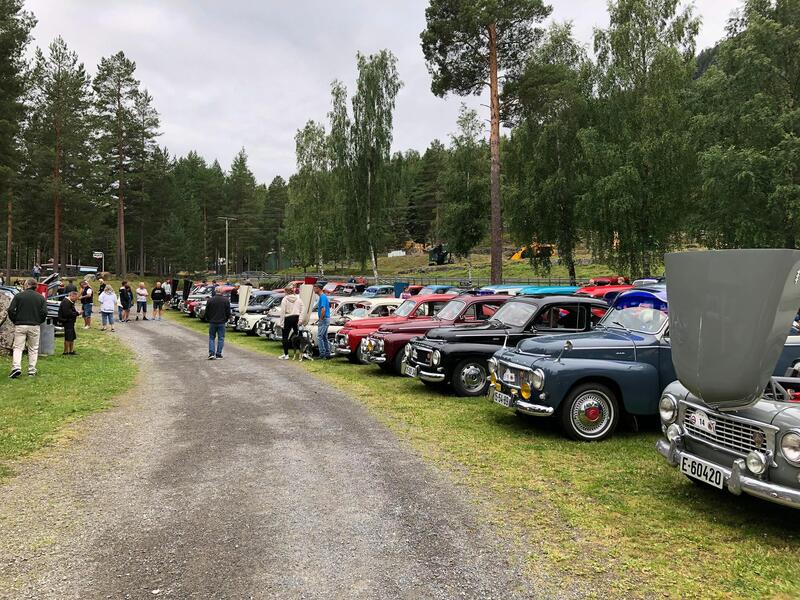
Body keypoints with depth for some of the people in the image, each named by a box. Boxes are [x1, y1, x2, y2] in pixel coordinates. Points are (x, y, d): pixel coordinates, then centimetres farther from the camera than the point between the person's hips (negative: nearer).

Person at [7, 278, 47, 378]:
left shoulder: (18, 296, -2)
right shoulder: (41, 297, 1)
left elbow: (11, 310, -7)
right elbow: (44, 312, -5)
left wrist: (15, 321, 8)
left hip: (20, 326, -1)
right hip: (34, 326, 1)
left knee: (17, 347, 3)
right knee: (33, 349, 9)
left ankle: (16, 367, -14)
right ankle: (31, 370, 9)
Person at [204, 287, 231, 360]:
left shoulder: (210, 300, -6)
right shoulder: (226, 300, -4)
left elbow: (207, 312, 0)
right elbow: (228, 312, 1)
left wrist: (208, 319, 16)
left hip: (212, 322, 0)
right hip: (222, 322, 0)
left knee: (211, 338, 10)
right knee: (221, 338, 7)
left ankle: (211, 353, -1)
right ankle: (218, 354, 6)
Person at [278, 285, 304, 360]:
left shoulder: (285, 299, -7)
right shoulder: (298, 299, 4)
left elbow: (283, 312, -9)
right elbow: (301, 311, 1)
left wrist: (281, 322, -5)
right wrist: (300, 320, 2)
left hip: (288, 318, -4)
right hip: (296, 318, 4)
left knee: (285, 337, 4)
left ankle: (286, 354, 3)